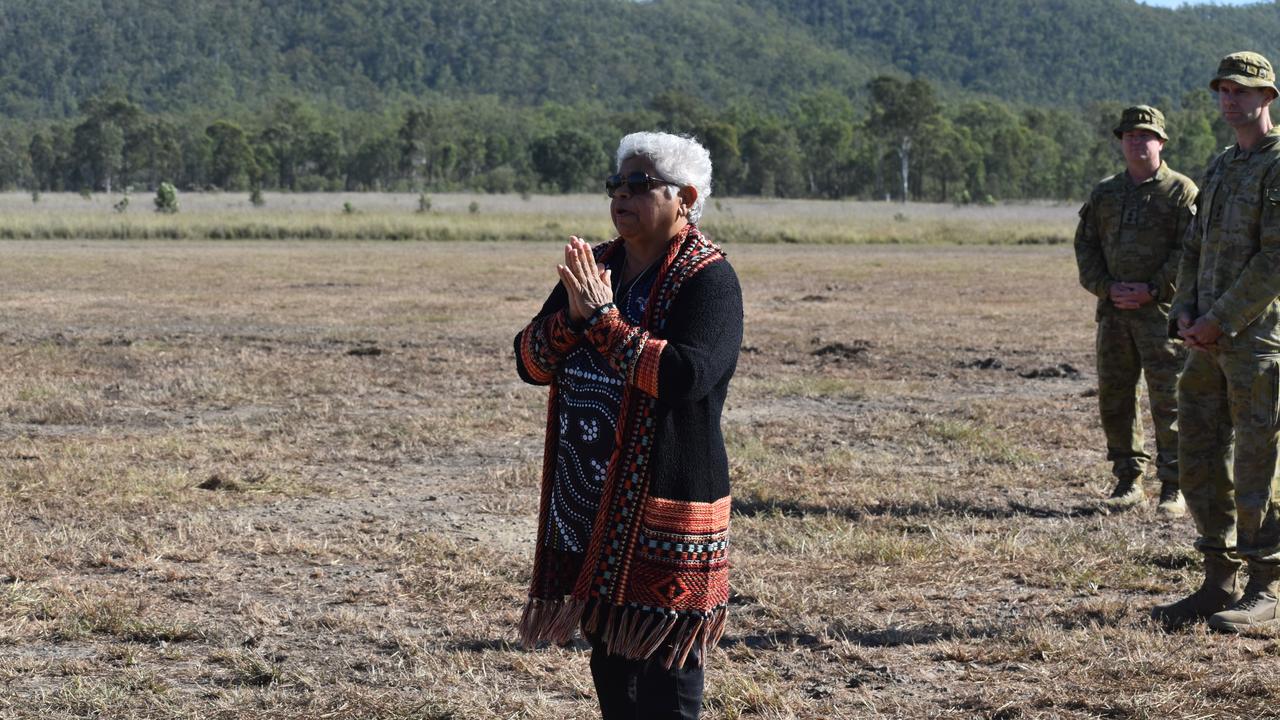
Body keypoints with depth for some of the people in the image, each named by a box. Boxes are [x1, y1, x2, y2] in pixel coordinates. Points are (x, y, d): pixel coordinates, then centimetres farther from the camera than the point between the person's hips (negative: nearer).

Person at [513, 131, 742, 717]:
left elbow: (685, 375, -25)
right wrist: (572, 316, -13)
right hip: (590, 508, 7)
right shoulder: (595, 267, 11)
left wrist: (603, 317, -21)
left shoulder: (708, 280, -10)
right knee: (611, 665, 15)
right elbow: (530, 361, 6)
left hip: (665, 511, -7)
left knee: (664, 673, -3)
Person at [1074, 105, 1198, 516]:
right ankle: (1128, 482, 17)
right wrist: (1106, 286, -3)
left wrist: (1151, 290, -15)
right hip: (1113, 312, 5)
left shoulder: (1180, 191, -1)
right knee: (1114, 398, 7)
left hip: (1161, 311, -5)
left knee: (1168, 400, -5)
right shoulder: (1105, 193, 14)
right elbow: (1085, 244, 13)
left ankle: (1173, 489, 1)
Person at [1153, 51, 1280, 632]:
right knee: (1201, 458, 8)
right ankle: (1218, 584, 15)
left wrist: (1219, 321, -16)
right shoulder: (1221, 167, 18)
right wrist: (1186, 315, 2)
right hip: (1211, 341, 8)